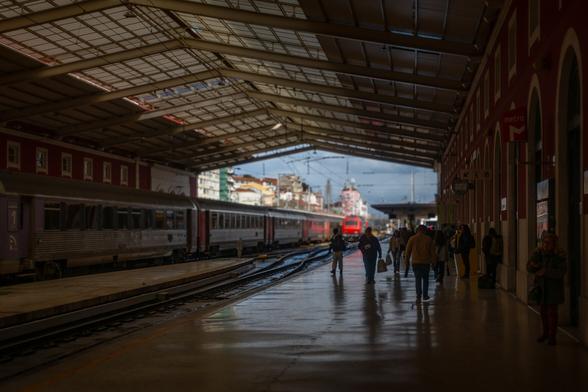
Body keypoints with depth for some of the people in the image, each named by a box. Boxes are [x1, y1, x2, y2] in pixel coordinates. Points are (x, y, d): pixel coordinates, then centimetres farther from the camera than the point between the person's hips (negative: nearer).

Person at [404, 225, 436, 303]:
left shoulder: (412, 238, -1)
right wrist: (433, 261, 11)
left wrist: (406, 261, 10)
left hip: (416, 262, 0)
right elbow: (432, 251, 3)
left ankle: (418, 296, -4)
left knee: (418, 279, 4)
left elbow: (408, 251, 2)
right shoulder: (429, 239, 0)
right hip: (426, 262, 0)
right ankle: (425, 295, 15)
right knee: (425, 279, 14)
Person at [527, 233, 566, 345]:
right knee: (543, 310, 11)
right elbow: (529, 268, -4)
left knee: (552, 311, 0)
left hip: (554, 287, -4)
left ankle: (552, 336, 11)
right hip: (541, 286, 4)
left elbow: (561, 272, -21)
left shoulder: (560, 255, -15)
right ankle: (545, 333, 27)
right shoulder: (538, 253, -4)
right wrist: (533, 265, -27)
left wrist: (545, 271, -26)